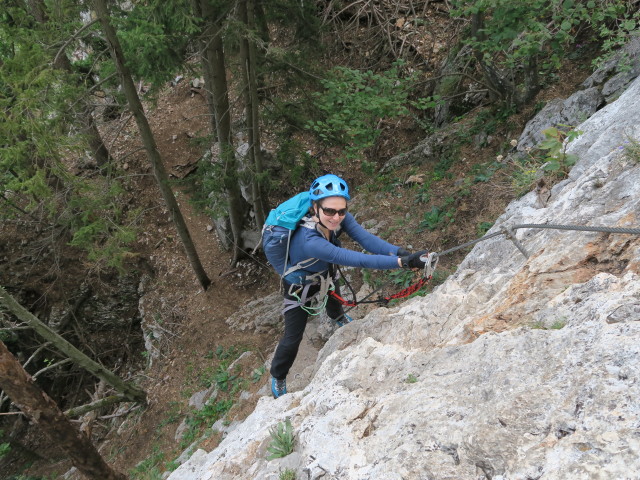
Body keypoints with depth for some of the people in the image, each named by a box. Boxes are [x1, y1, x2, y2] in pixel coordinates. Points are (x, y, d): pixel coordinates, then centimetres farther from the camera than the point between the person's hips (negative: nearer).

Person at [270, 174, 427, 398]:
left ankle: (339, 318, 72)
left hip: (323, 274, 7)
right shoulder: (309, 241, -48)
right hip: (300, 286, -6)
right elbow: (357, 260, -51)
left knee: (333, 298, 35)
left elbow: (366, 238, -39)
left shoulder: (339, 217, -29)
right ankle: (277, 377, 33)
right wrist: (403, 262, -56)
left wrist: (400, 251, -54)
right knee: (293, 337, 2)